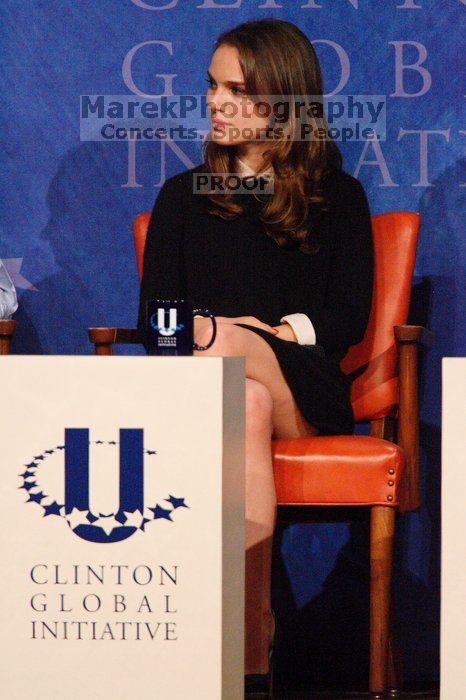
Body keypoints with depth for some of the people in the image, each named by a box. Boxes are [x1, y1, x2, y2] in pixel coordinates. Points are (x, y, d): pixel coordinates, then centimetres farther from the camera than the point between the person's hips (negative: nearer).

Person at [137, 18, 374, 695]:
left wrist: (261, 333, -13)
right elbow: (156, 316, 10)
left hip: (304, 395, -1)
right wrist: (218, 332, -13)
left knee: (227, 343, -37)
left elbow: (346, 319, 5)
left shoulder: (337, 196, 16)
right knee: (246, 408, -39)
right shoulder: (183, 196, 21)